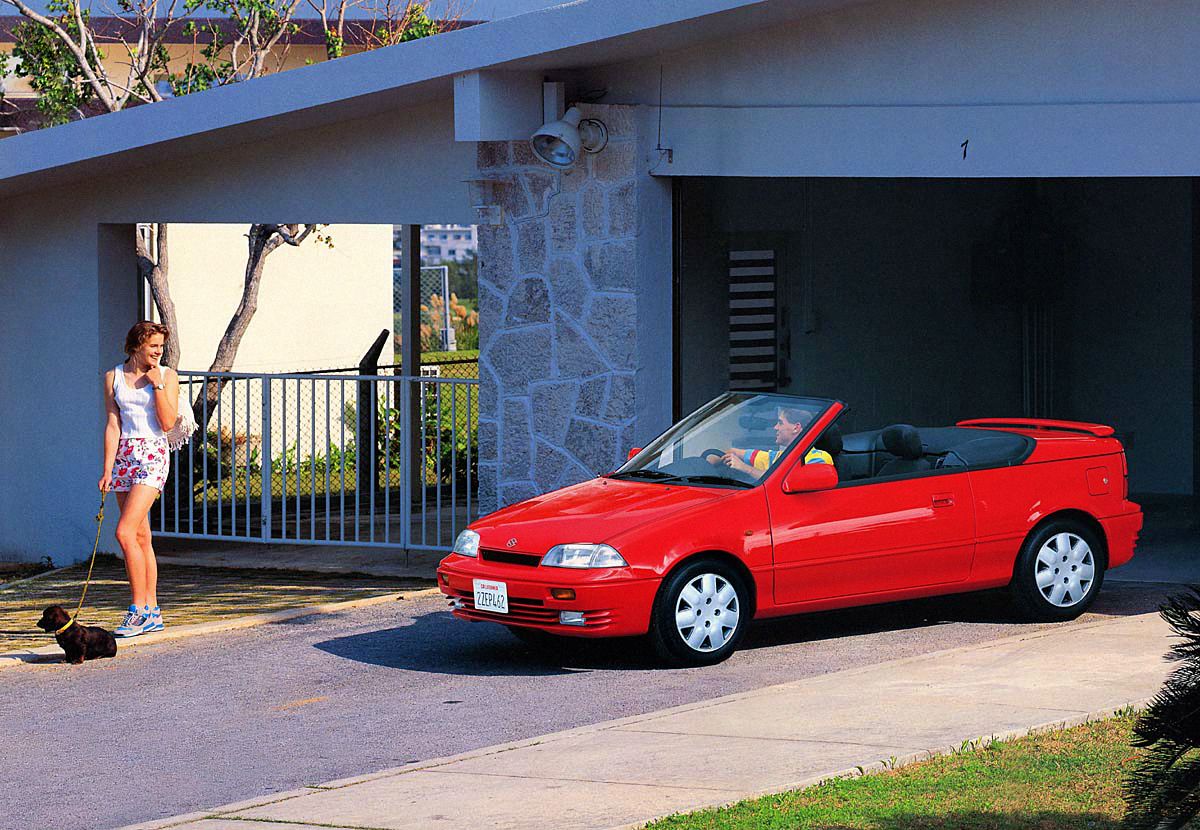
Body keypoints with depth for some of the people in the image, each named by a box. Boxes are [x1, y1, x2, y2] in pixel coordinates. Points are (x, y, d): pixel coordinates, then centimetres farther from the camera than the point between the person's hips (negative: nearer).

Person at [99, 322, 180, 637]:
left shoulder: (167, 375, 0)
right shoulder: (114, 376, 7)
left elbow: (168, 422, -7)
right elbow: (113, 425, 4)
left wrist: (157, 383, -12)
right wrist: (108, 469, -3)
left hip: (153, 454, -4)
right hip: (124, 455, 4)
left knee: (125, 532, -16)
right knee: (141, 537, 7)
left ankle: (139, 610, -11)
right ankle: (152, 613, 12)